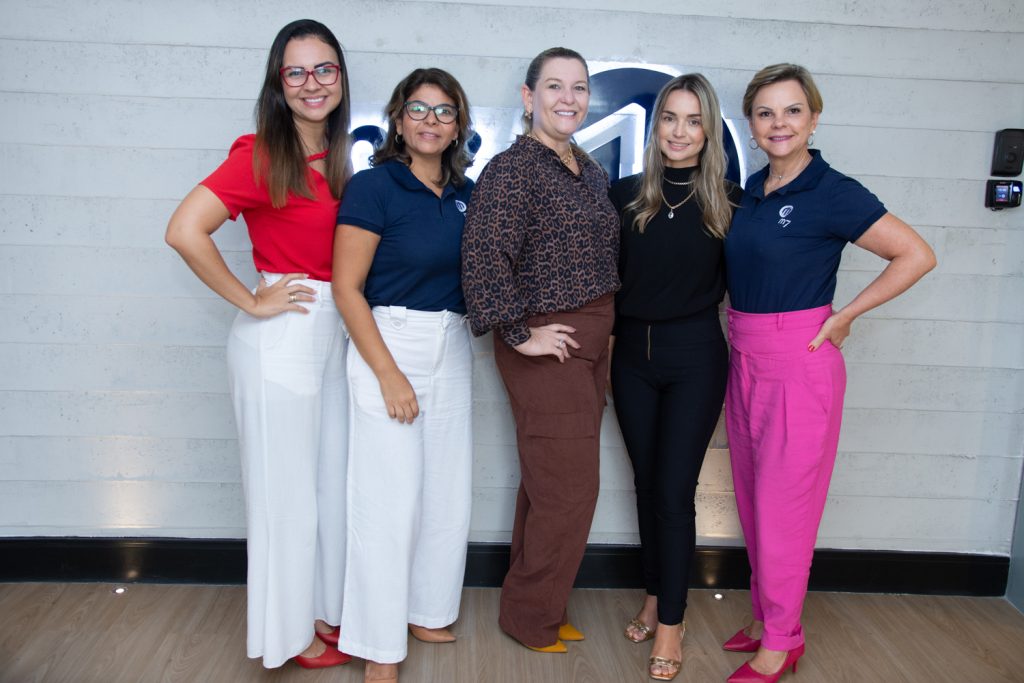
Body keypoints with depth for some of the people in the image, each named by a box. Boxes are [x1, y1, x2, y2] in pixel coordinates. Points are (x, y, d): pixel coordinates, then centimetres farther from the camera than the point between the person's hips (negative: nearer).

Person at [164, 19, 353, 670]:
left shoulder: (336, 157, 9)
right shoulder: (262, 154, -13)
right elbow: (185, 230, -22)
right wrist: (251, 301, -15)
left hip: (332, 330, 8)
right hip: (281, 338, -7)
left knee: (330, 477, 17)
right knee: (287, 486, 6)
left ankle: (324, 606, 37)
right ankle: (291, 631, 26)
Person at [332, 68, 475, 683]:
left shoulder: (466, 193, 9)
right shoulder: (373, 186, -9)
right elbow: (347, 287, -12)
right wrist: (389, 374, -16)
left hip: (452, 350, 6)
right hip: (389, 345, -6)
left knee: (449, 493, 11)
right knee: (390, 499, -4)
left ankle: (427, 611, 32)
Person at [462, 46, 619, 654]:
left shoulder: (591, 170, 12)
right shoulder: (512, 169, -14)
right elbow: (484, 258, -24)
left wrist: (603, 338, 15)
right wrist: (519, 336, -20)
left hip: (591, 346, 8)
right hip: (547, 349, -8)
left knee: (551, 485, 16)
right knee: (567, 489, -3)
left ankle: (539, 607, 32)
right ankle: (531, 619, 19)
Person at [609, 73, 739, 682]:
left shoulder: (727, 200, -2)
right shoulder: (626, 195, 2)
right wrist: (609, 332, -1)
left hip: (695, 357, -2)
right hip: (633, 353, 3)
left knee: (675, 492, -1)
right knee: (648, 485, 13)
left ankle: (671, 624, 13)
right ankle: (654, 598, 31)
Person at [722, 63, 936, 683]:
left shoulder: (832, 192, -11)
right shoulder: (753, 189, 9)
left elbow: (917, 255, -11)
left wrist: (843, 317, -10)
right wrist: (743, 334, 8)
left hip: (799, 363, -7)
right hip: (745, 361, 7)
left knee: (783, 509, 1)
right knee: (753, 502, 15)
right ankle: (768, 618, 31)